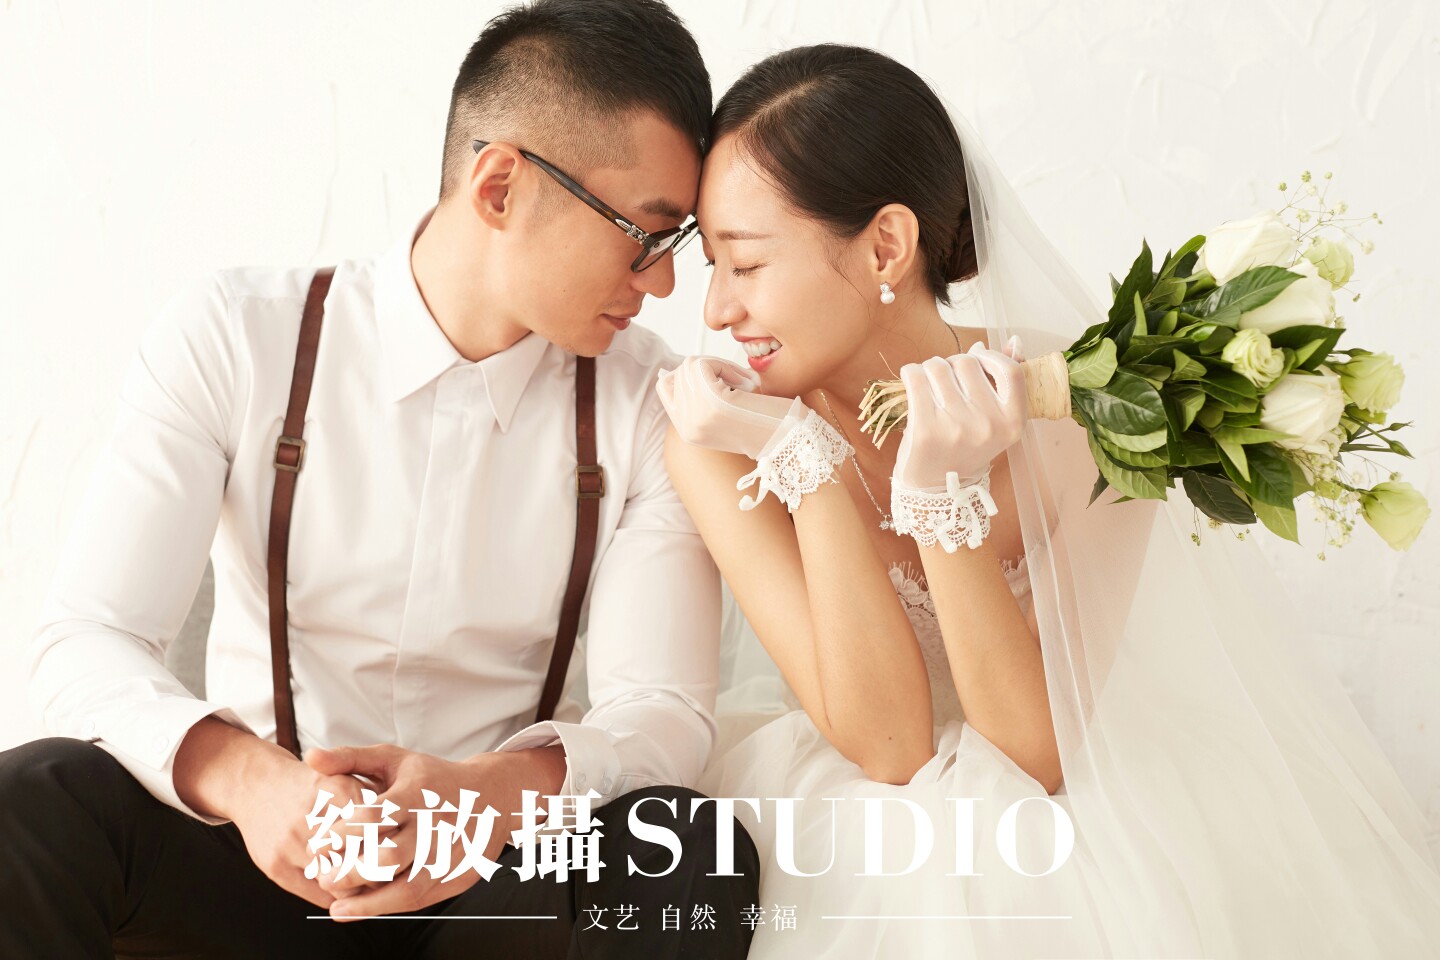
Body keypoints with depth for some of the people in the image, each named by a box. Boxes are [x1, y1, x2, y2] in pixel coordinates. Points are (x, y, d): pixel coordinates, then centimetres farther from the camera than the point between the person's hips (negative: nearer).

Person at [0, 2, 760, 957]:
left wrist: (501, 790, -35)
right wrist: (243, 774, -35)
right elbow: (89, 638, -13)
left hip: (495, 872, 2)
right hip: (262, 843, -1)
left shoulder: (649, 406, -5)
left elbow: (664, 706, -12)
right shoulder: (232, 339, -8)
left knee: (692, 855, -30)